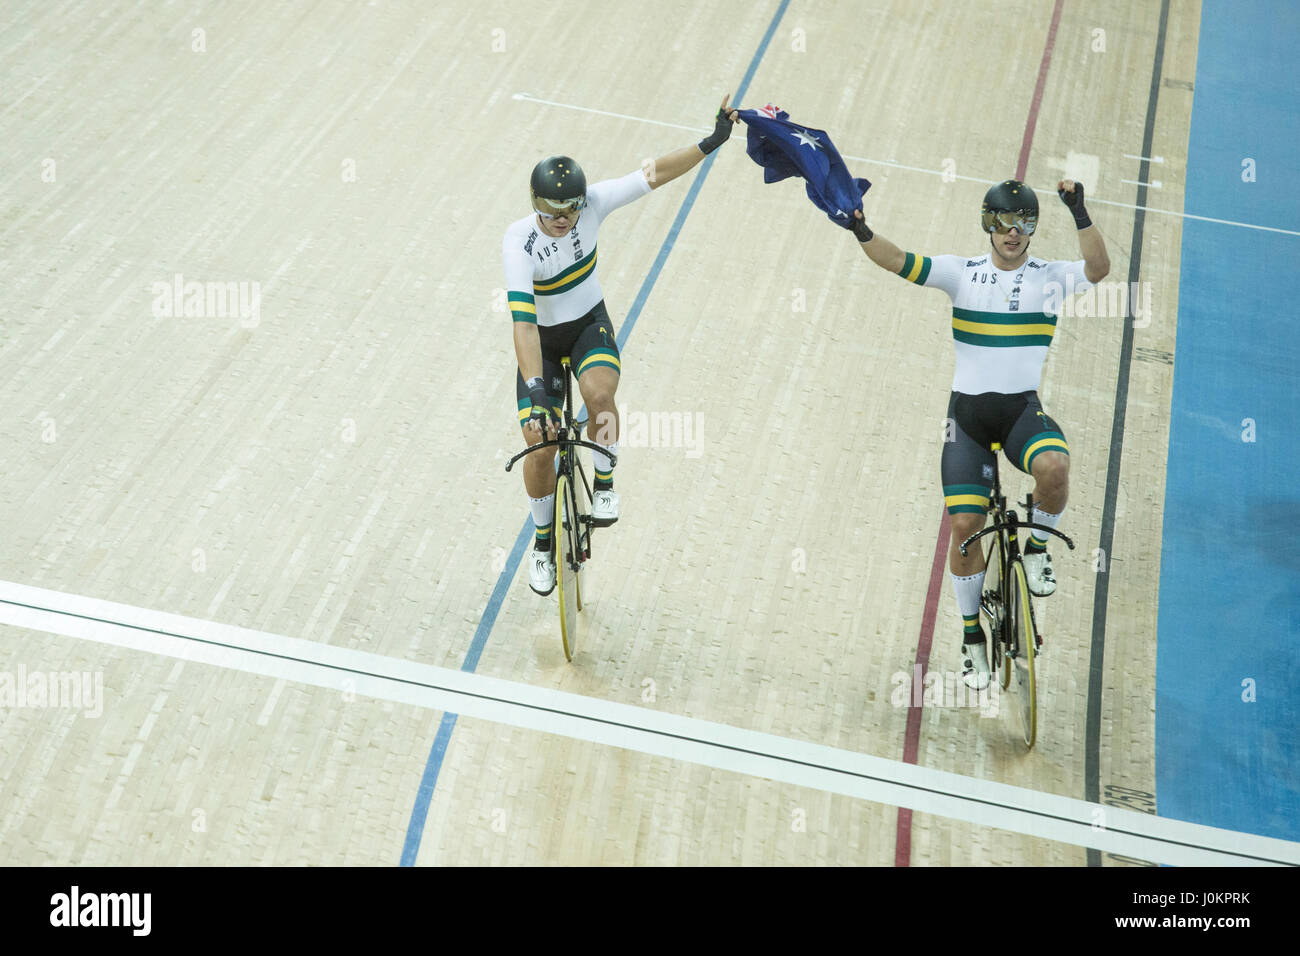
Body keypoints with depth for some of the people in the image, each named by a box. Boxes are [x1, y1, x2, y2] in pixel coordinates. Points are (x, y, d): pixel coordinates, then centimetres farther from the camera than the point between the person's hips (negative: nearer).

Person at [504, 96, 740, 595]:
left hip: (590, 324, 2)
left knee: (600, 395, -31)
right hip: (543, 337, -2)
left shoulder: (592, 202, -21)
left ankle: (603, 483, -2)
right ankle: (543, 543, 20)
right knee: (540, 448, -7)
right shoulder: (519, 241, -30)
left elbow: (654, 173, -12)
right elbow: (522, 321, -38)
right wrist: (534, 390, -46)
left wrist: (711, 142, -20)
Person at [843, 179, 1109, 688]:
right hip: (968, 411, 1)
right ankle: (972, 638, 14)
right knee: (965, 525, -4)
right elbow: (897, 261, -9)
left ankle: (1037, 547, -2)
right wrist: (862, 231, -26)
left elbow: (1098, 268, -17)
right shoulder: (963, 273, 2)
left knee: (1053, 467, -34)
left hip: (1023, 408, 0)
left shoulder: (1050, 277, 2)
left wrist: (1079, 214, -29)